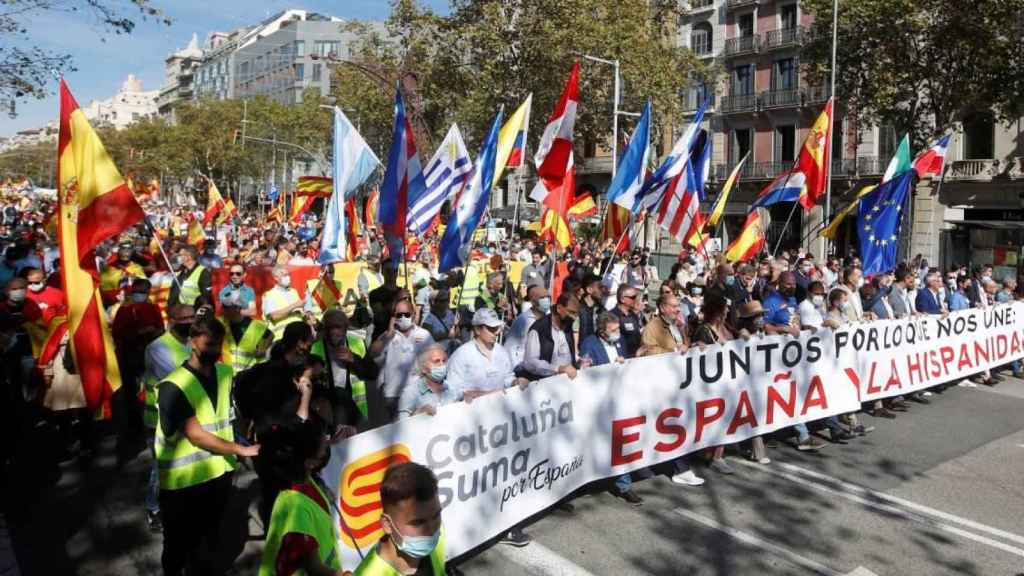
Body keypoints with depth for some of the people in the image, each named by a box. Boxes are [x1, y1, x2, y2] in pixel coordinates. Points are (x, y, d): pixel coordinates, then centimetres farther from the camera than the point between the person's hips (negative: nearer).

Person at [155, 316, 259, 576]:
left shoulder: (225, 373, 3)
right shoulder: (174, 386, -19)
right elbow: (196, 436, -20)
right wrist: (240, 450, -16)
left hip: (219, 470, 6)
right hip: (182, 479, -6)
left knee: (208, 533, 25)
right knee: (179, 542, 11)